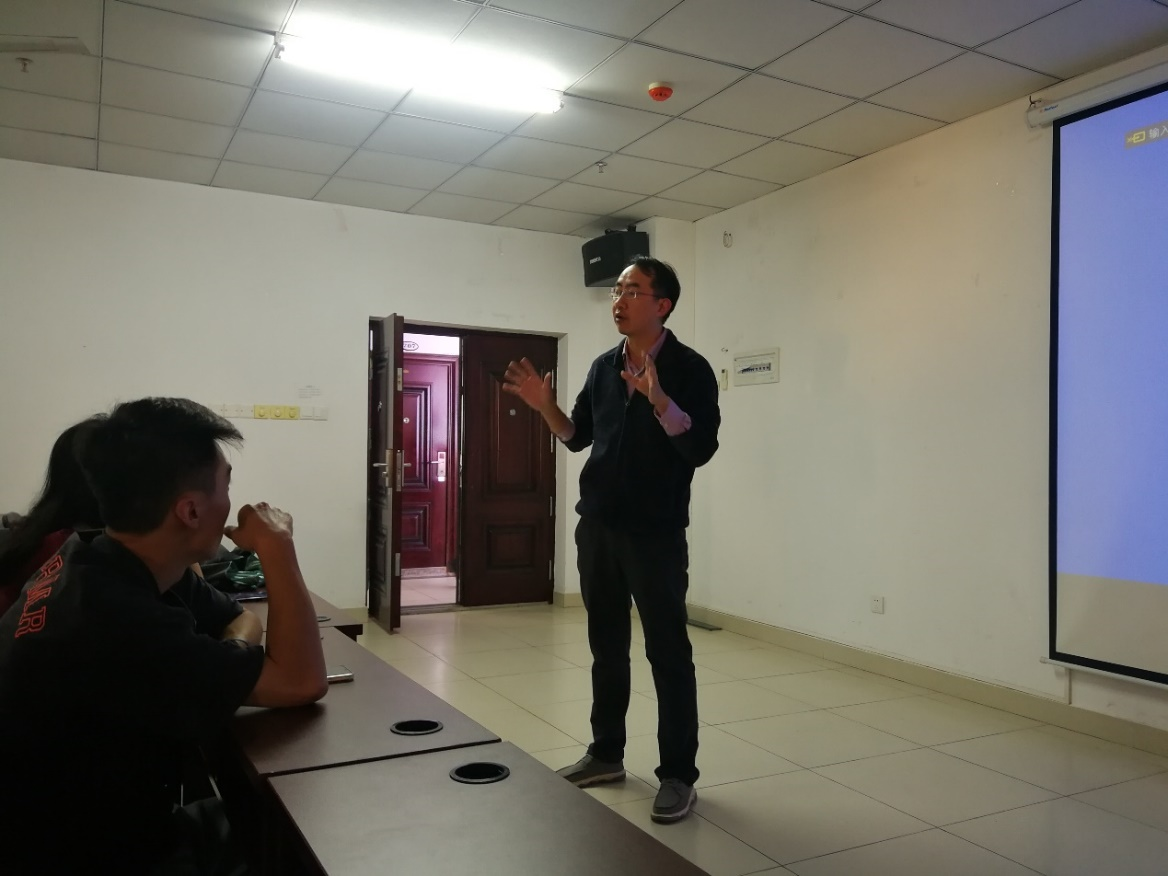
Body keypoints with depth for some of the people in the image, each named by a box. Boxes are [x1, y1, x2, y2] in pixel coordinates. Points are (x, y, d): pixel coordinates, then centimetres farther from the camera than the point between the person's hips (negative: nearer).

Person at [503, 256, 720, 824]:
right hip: (596, 526, 6)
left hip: (655, 533, -6)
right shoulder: (603, 366, 10)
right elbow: (578, 436, 16)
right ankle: (606, 754, 29)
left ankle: (678, 774, 11)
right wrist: (545, 406, -1)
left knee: (667, 651, 0)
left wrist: (658, 399, -29)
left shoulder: (689, 368, -7)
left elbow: (702, 448, -16)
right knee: (606, 645, 15)